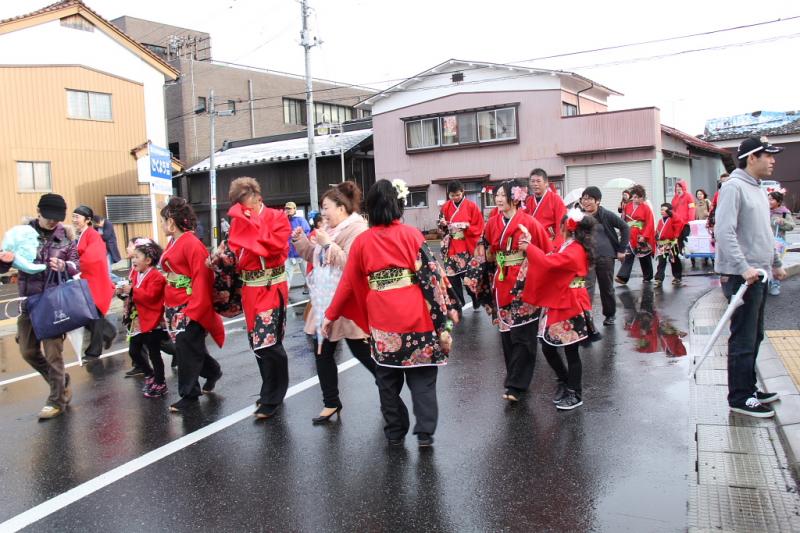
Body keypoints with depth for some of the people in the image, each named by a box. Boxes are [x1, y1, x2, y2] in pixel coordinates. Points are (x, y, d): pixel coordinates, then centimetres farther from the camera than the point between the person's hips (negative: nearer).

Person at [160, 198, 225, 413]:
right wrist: (167, 303, 12)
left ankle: (189, 394, 11)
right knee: (185, 347, 17)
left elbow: (202, 279, -20)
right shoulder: (172, 243, 10)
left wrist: (194, 310, -21)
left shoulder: (192, 243, -17)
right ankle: (212, 372, 38)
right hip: (174, 306, 9)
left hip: (189, 307, -9)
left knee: (187, 349, -2)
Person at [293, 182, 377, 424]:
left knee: (362, 352, 3)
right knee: (322, 353, 12)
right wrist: (300, 240, 3)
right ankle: (331, 402, 25)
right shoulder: (328, 228, 13)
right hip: (325, 302, 9)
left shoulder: (357, 229, -15)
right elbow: (314, 256, 19)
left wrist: (328, 244, -22)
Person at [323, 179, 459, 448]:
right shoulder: (411, 235, -5)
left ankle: (394, 432, 25)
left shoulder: (361, 242, 2)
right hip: (416, 320, -2)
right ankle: (425, 433, 11)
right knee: (422, 379, 10)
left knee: (387, 380, 16)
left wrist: (330, 315, 22)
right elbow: (431, 277, -8)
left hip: (382, 324, 2)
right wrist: (443, 324, -5)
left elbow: (347, 284, 9)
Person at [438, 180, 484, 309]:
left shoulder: (472, 206, -3)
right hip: (450, 248, 3)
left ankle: (476, 302, 19)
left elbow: (479, 228, -3)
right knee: (452, 277, 1)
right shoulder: (445, 207, 8)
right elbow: (441, 229, 16)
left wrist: (466, 227, -20)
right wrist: (443, 225, -6)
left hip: (467, 248, -3)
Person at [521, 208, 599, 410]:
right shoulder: (570, 247, 13)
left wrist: (529, 248, -17)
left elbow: (549, 262, -30)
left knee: (571, 351, 3)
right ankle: (565, 382, 32)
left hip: (570, 309, -9)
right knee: (547, 348, 13)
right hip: (556, 306, 9)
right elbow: (554, 264, 9)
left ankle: (575, 394, 17)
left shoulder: (574, 251, -19)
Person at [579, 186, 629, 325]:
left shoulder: (606, 215, -8)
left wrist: (621, 250, -5)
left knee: (607, 288, 13)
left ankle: (610, 314, 32)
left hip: (605, 256, -1)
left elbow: (625, 228, -3)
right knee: (587, 287, -13)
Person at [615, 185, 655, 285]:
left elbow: (650, 224, -11)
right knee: (628, 255, -8)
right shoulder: (628, 206, 5)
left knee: (644, 257, 10)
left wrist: (644, 236, -17)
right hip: (630, 236, 3)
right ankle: (623, 277, -15)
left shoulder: (646, 208, -7)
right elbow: (624, 221, 11)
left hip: (642, 238, -3)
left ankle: (648, 277, 26)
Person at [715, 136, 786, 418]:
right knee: (743, 339, -4)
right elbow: (724, 232, -23)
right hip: (741, 276, -10)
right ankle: (740, 398, 5)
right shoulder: (734, 187, -13)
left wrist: (775, 263, 27)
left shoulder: (758, 189, 17)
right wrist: (743, 267, -29)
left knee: (754, 337, 16)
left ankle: (749, 388, 27)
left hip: (758, 275, 10)